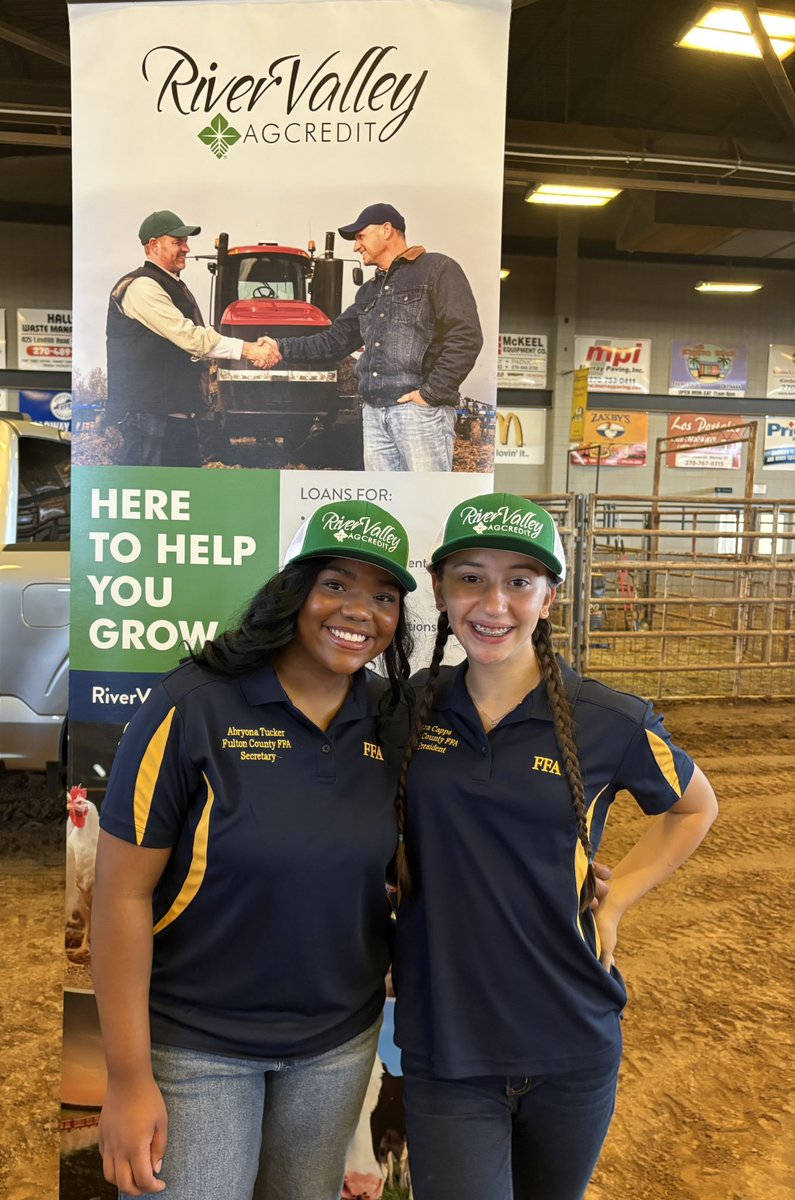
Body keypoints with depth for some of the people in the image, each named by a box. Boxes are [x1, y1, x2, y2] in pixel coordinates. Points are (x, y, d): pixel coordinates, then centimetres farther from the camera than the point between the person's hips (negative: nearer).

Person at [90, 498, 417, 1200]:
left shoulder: (390, 721, -4)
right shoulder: (192, 707, -18)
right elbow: (123, 894, -15)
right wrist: (130, 1078, -13)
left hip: (341, 1037, 5)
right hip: (196, 1045, -4)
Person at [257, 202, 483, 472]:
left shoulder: (437, 269, 1)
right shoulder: (368, 292, 25)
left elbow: (465, 337, -9)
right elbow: (335, 341, 25)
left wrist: (431, 393, -14)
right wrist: (283, 348, 14)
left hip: (420, 409, -7)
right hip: (374, 413, 8)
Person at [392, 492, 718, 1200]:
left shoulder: (610, 723, -13)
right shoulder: (411, 707, -6)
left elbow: (694, 808, 6)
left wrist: (612, 902, -3)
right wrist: (400, 877, -2)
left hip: (573, 1049, 0)